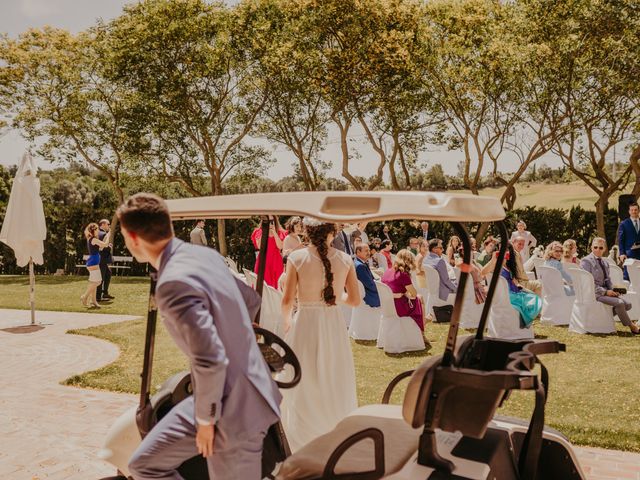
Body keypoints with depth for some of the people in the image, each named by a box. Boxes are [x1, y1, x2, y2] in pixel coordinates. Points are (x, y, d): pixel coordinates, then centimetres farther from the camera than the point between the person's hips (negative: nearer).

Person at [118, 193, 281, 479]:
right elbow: (251, 300, 14)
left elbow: (211, 361, -29)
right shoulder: (204, 255, 1)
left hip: (232, 409, -9)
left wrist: (205, 419, -14)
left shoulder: (174, 283, -26)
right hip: (228, 391, 9)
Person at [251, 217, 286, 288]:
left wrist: (274, 232, -11)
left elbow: (280, 246, -9)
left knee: (275, 282, -3)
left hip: (276, 261, 1)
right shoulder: (259, 232, 6)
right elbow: (259, 246, -8)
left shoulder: (280, 233, 6)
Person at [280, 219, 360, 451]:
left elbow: (287, 299, -11)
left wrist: (287, 321, 8)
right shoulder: (345, 259, -3)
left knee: (303, 389, 12)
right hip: (334, 327, 2)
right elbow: (355, 300, 1)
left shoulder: (297, 257, -10)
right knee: (337, 388, 16)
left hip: (305, 325, -2)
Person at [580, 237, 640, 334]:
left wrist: (612, 291, -2)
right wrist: (605, 292, -17)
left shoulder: (605, 263, 16)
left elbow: (608, 281, 20)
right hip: (594, 293, -8)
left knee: (627, 304, -8)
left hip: (605, 291, 8)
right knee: (619, 303, -24)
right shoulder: (586, 261, -8)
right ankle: (632, 326, -4)